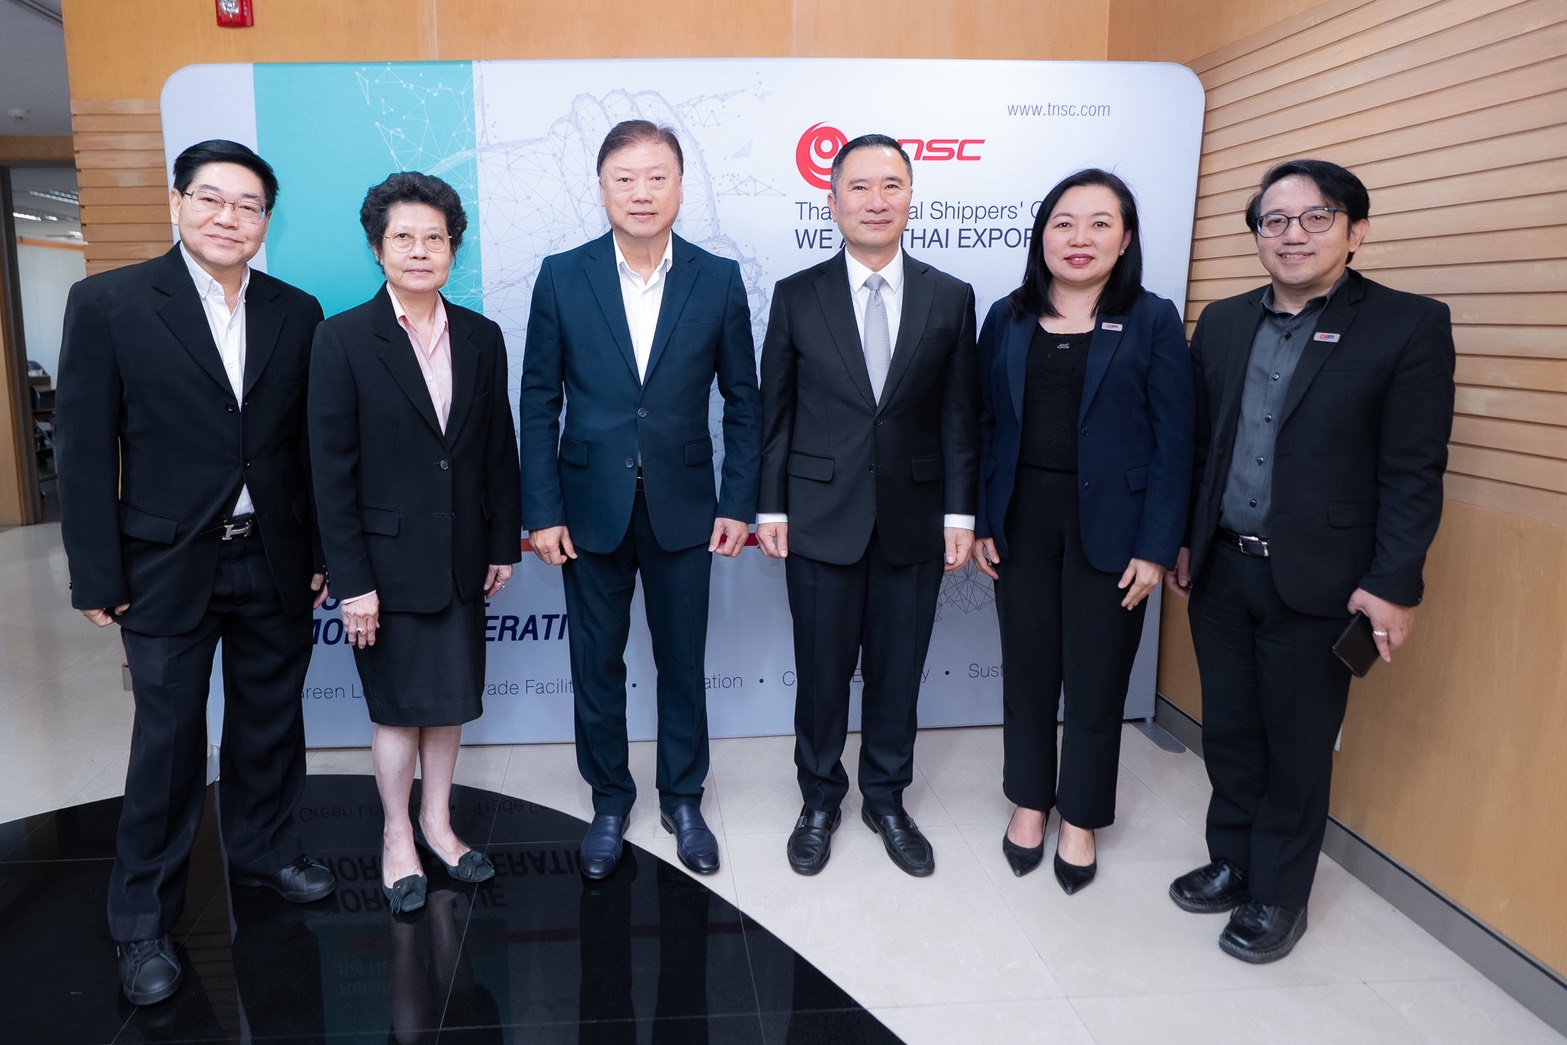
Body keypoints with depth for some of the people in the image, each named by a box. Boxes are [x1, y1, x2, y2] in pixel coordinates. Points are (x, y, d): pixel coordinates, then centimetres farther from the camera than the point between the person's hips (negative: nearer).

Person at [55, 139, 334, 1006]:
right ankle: (144, 919, 24)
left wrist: (323, 551, 5)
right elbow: (84, 449, -6)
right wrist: (97, 576, -7)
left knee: (270, 721, 16)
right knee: (168, 739, 7)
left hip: (275, 564, 3)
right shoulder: (107, 303, -6)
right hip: (168, 567, -3)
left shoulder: (296, 313, 3)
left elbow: (313, 444, 6)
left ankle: (262, 847, 40)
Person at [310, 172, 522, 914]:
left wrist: (505, 544, 6)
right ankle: (398, 837, 29)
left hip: (462, 559, 4)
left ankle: (437, 822, 34)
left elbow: (498, 449, 7)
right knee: (398, 707, 9)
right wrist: (351, 581, -13)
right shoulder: (343, 339, -9)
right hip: (388, 561, -3)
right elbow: (331, 470, -11)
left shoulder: (481, 338, 2)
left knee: (450, 698, 14)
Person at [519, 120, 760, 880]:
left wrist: (740, 503, -3)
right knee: (596, 665, 12)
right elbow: (539, 402, -1)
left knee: (682, 661, 12)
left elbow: (741, 400, 2)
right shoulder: (562, 277, -3)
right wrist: (541, 510, -5)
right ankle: (609, 801, 33)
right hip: (592, 507, 0)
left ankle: (682, 799, 33)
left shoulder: (719, 280, -3)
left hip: (683, 508, 0)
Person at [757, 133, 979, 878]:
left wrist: (960, 513, -1)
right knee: (822, 670, 10)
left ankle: (886, 800, 34)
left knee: (898, 671, 13)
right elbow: (774, 410, 2)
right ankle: (820, 801, 31)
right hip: (822, 517, -1)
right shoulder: (796, 296, -1)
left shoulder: (951, 299, 2)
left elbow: (959, 416, 3)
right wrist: (770, 507, -2)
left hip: (914, 522, 1)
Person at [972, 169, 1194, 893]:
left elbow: (1173, 443, -5)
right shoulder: (1007, 319, 5)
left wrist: (1155, 547, -10)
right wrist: (980, 521, 0)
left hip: (1108, 523, -2)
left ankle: (1080, 819, 27)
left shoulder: (1153, 322, -3)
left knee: (1096, 676, 8)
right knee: (1027, 666, 12)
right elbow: (985, 424, 6)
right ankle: (1029, 801, 31)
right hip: (1022, 519, 3)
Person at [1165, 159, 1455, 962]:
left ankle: (1278, 895, 27)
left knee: (1297, 747, 9)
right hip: (1221, 568, 4)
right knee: (1229, 731, 15)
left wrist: (1393, 584, -13)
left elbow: (1414, 470, -9)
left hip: (1318, 583, -4)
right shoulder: (1223, 323, 8)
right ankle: (1232, 862, 35)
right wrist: (1180, 541, 10)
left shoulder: (1409, 326, -6)